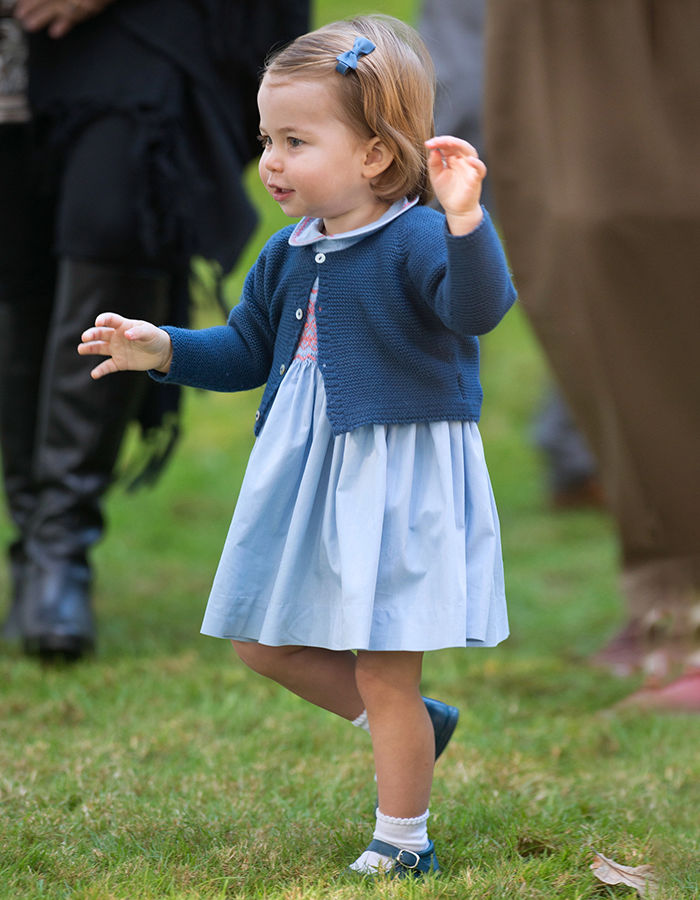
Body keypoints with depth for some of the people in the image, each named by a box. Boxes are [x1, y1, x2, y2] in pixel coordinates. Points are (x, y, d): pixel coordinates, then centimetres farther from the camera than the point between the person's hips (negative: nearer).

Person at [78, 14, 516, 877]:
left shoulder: (414, 240, -17)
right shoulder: (288, 256, 7)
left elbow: (477, 309, -35)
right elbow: (247, 350, 19)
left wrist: (465, 221, -50)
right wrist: (163, 350, 5)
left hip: (397, 477, -8)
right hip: (302, 478, 8)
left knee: (384, 671, -1)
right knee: (266, 644, 16)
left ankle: (401, 844, 15)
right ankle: (413, 726, 33)